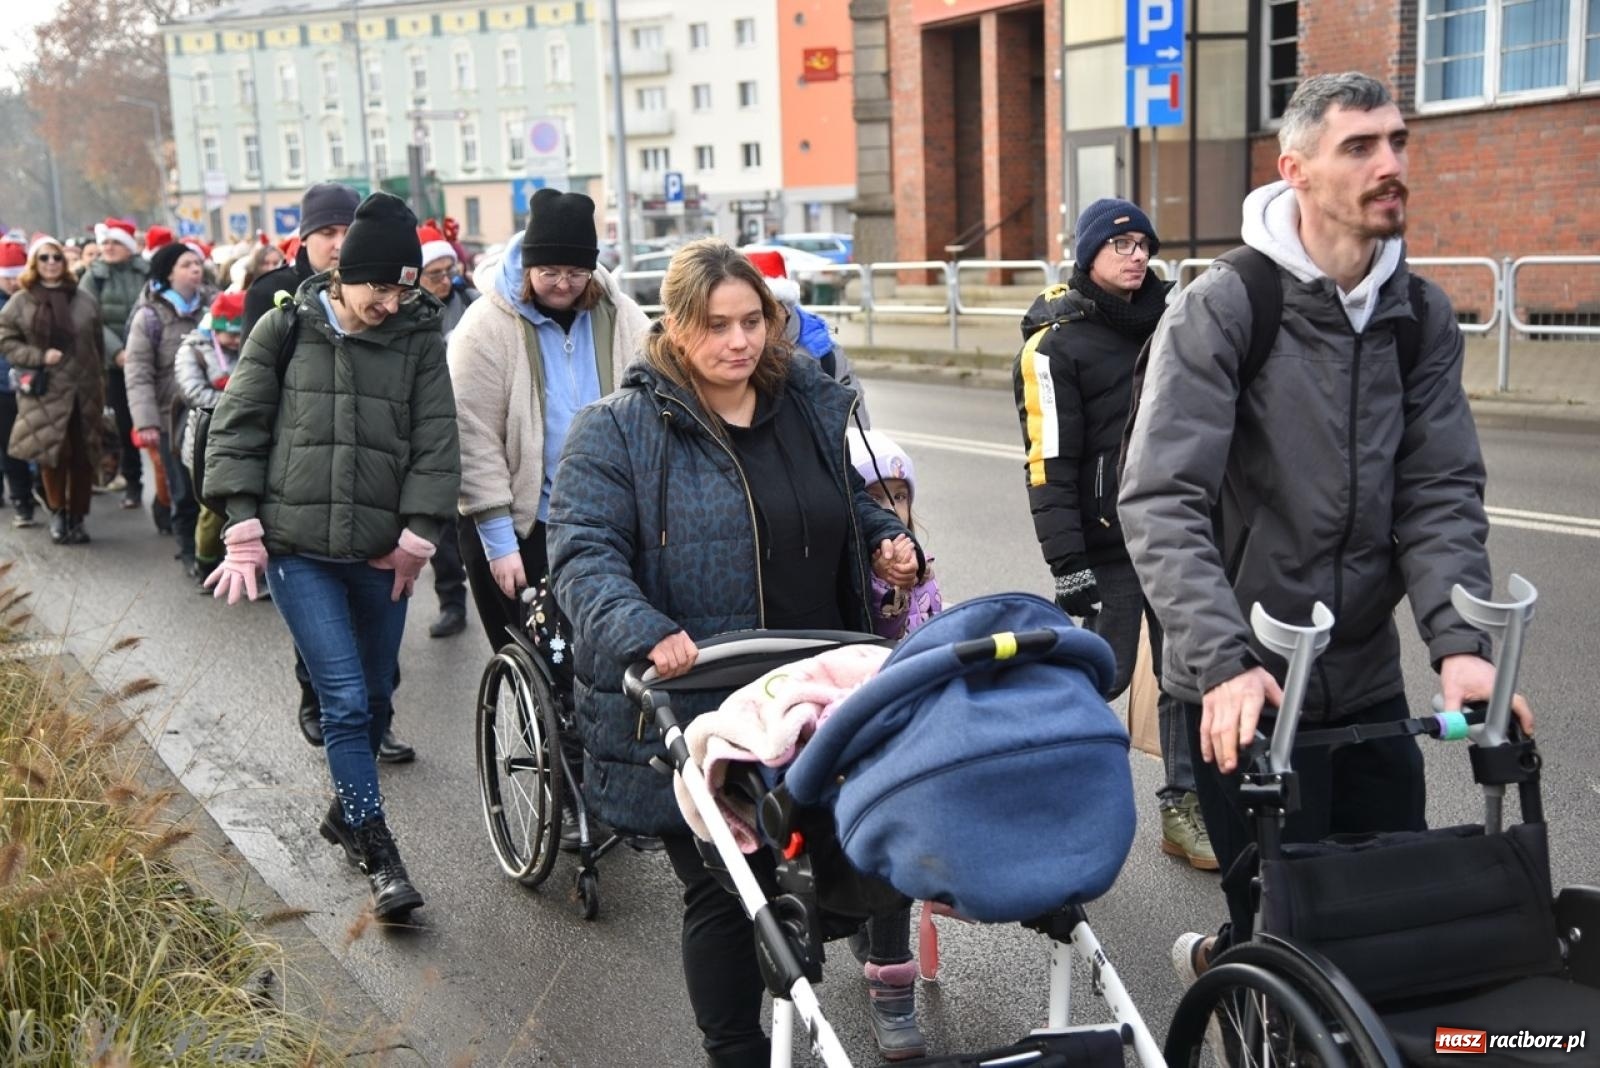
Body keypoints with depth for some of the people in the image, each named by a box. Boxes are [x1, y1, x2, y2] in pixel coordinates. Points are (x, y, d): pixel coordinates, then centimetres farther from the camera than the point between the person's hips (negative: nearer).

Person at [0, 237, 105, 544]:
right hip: (44, 392, -2)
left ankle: (77, 518, 16)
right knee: (53, 453, -10)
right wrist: (39, 357, -10)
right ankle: (57, 512, 13)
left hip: (84, 389, 2)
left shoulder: (83, 300, 7)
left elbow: (98, 343, 13)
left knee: (82, 456, 3)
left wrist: (96, 376, 9)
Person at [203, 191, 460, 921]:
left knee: (374, 697, 13)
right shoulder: (286, 331, -2)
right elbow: (236, 429, 1)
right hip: (297, 549, -2)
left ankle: (348, 811, 36)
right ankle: (378, 854, 1)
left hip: (380, 553, 2)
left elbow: (435, 446, 0)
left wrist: (417, 536, -5)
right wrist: (244, 525, -4)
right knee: (345, 699, -7)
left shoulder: (419, 340, 0)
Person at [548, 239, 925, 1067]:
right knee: (724, 890, 6)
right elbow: (582, 554, -15)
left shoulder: (812, 407, 9)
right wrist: (644, 636, -32)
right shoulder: (619, 430, -8)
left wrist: (889, 538, 2)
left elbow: (852, 500, 24)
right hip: (692, 711, -4)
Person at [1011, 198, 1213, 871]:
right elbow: (1049, 464, -13)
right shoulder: (1056, 343, -8)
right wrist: (1068, 565, -18)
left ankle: (1186, 809, 23)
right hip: (1109, 546, -6)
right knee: (1101, 676, -3)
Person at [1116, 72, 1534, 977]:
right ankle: (1226, 962, 36)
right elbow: (1162, 503, -20)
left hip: (1368, 681, 6)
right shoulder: (1222, 310, -13)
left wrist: (1460, 644, -17)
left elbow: (1442, 495, -1)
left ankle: (1227, 956, 39)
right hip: (1248, 687, -5)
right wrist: (1223, 662, -30)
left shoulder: (1423, 318, 4)